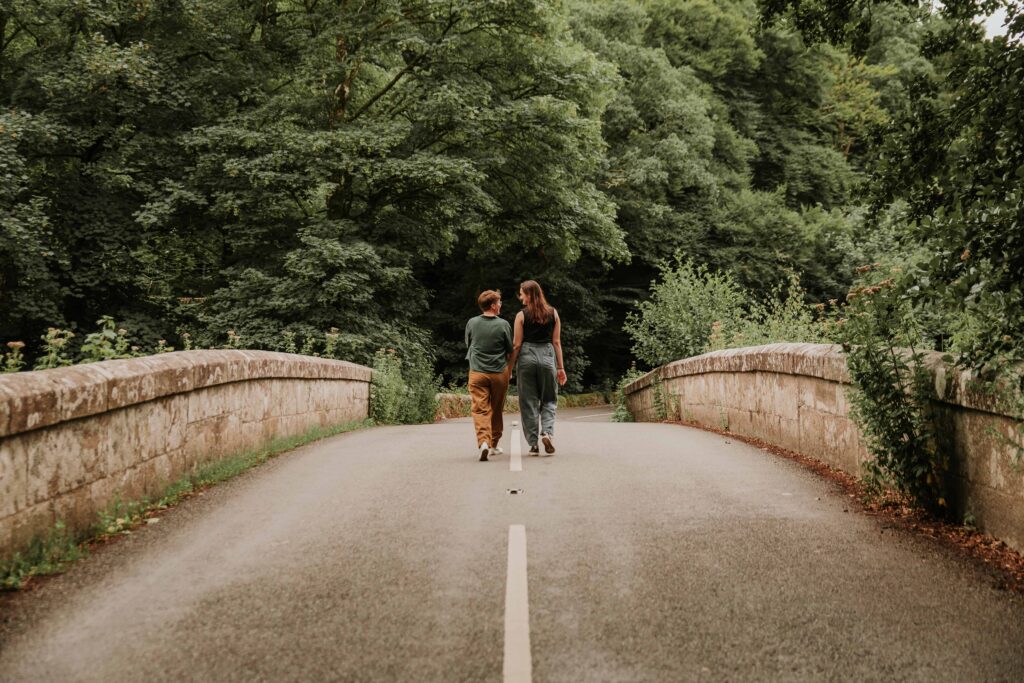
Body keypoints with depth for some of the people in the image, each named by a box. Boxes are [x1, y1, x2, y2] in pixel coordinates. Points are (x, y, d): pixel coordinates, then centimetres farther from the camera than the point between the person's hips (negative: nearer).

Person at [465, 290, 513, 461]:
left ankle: (483, 442, -24)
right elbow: (510, 352, 0)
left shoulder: (472, 323, -2)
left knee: (480, 410, -3)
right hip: (499, 373, 0)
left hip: (477, 372, 0)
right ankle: (494, 445, 26)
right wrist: (509, 371, 16)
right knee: (496, 410, 15)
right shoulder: (503, 325, -7)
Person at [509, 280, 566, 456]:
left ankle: (533, 443, 6)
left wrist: (510, 367, 4)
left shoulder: (522, 315, -3)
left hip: (526, 357, -1)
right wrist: (560, 367, 8)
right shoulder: (553, 313, 5)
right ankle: (547, 432, -12)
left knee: (529, 402, 6)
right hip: (547, 356, 2)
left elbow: (517, 344, -3)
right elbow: (556, 342, 5)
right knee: (549, 400, 12)